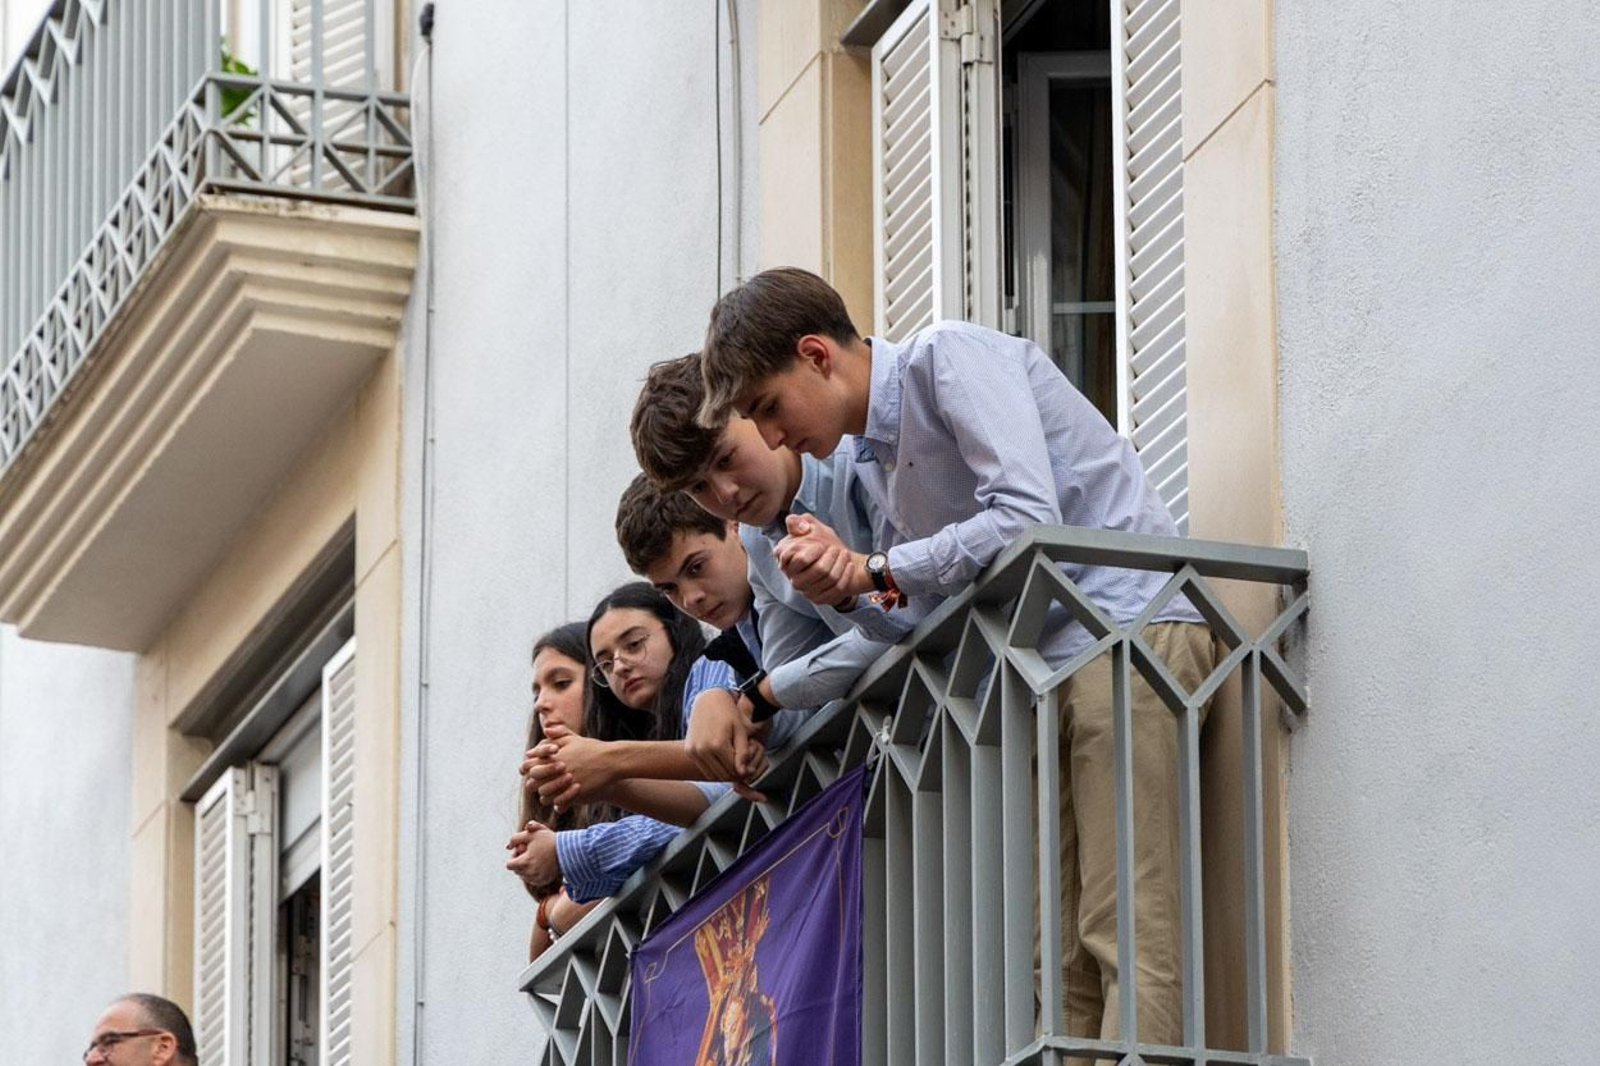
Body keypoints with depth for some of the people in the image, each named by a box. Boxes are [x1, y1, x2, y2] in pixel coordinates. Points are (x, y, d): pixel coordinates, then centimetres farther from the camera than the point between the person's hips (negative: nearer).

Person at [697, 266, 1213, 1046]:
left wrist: (872, 572, -12)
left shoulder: (948, 358, -8)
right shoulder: (871, 461, 18)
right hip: (1047, 653, 9)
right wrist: (847, 577, -3)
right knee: (1062, 950, -1)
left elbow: (1029, 518, -20)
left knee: (1124, 933, -18)